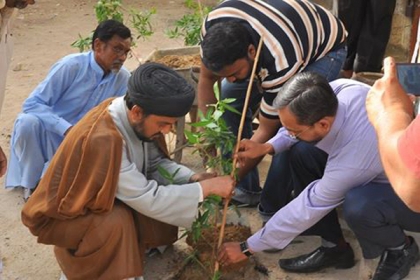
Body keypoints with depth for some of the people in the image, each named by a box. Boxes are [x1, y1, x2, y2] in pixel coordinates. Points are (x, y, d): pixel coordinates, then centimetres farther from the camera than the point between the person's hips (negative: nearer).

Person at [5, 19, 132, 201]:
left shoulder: (123, 78, -7)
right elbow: (32, 104, -23)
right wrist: (67, 129, -34)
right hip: (49, 137, -3)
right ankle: (32, 183, -10)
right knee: (28, 121, -34)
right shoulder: (71, 66, -20)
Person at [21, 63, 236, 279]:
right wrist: (206, 187, -27)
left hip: (96, 198, 7)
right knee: (117, 222, -32)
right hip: (61, 215, -7)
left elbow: (156, 163, 0)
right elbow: (148, 200, -32)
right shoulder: (102, 140, -36)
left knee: (162, 192, -9)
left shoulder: (133, 120, -14)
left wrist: (193, 178, -17)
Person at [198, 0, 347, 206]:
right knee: (231, 95, -8)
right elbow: (205, 80, -15)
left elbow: (266, 130, -31)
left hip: (324, 48, -6)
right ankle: (245, 189, 3)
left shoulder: (280, 64, -43)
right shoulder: (213, 25, -30)